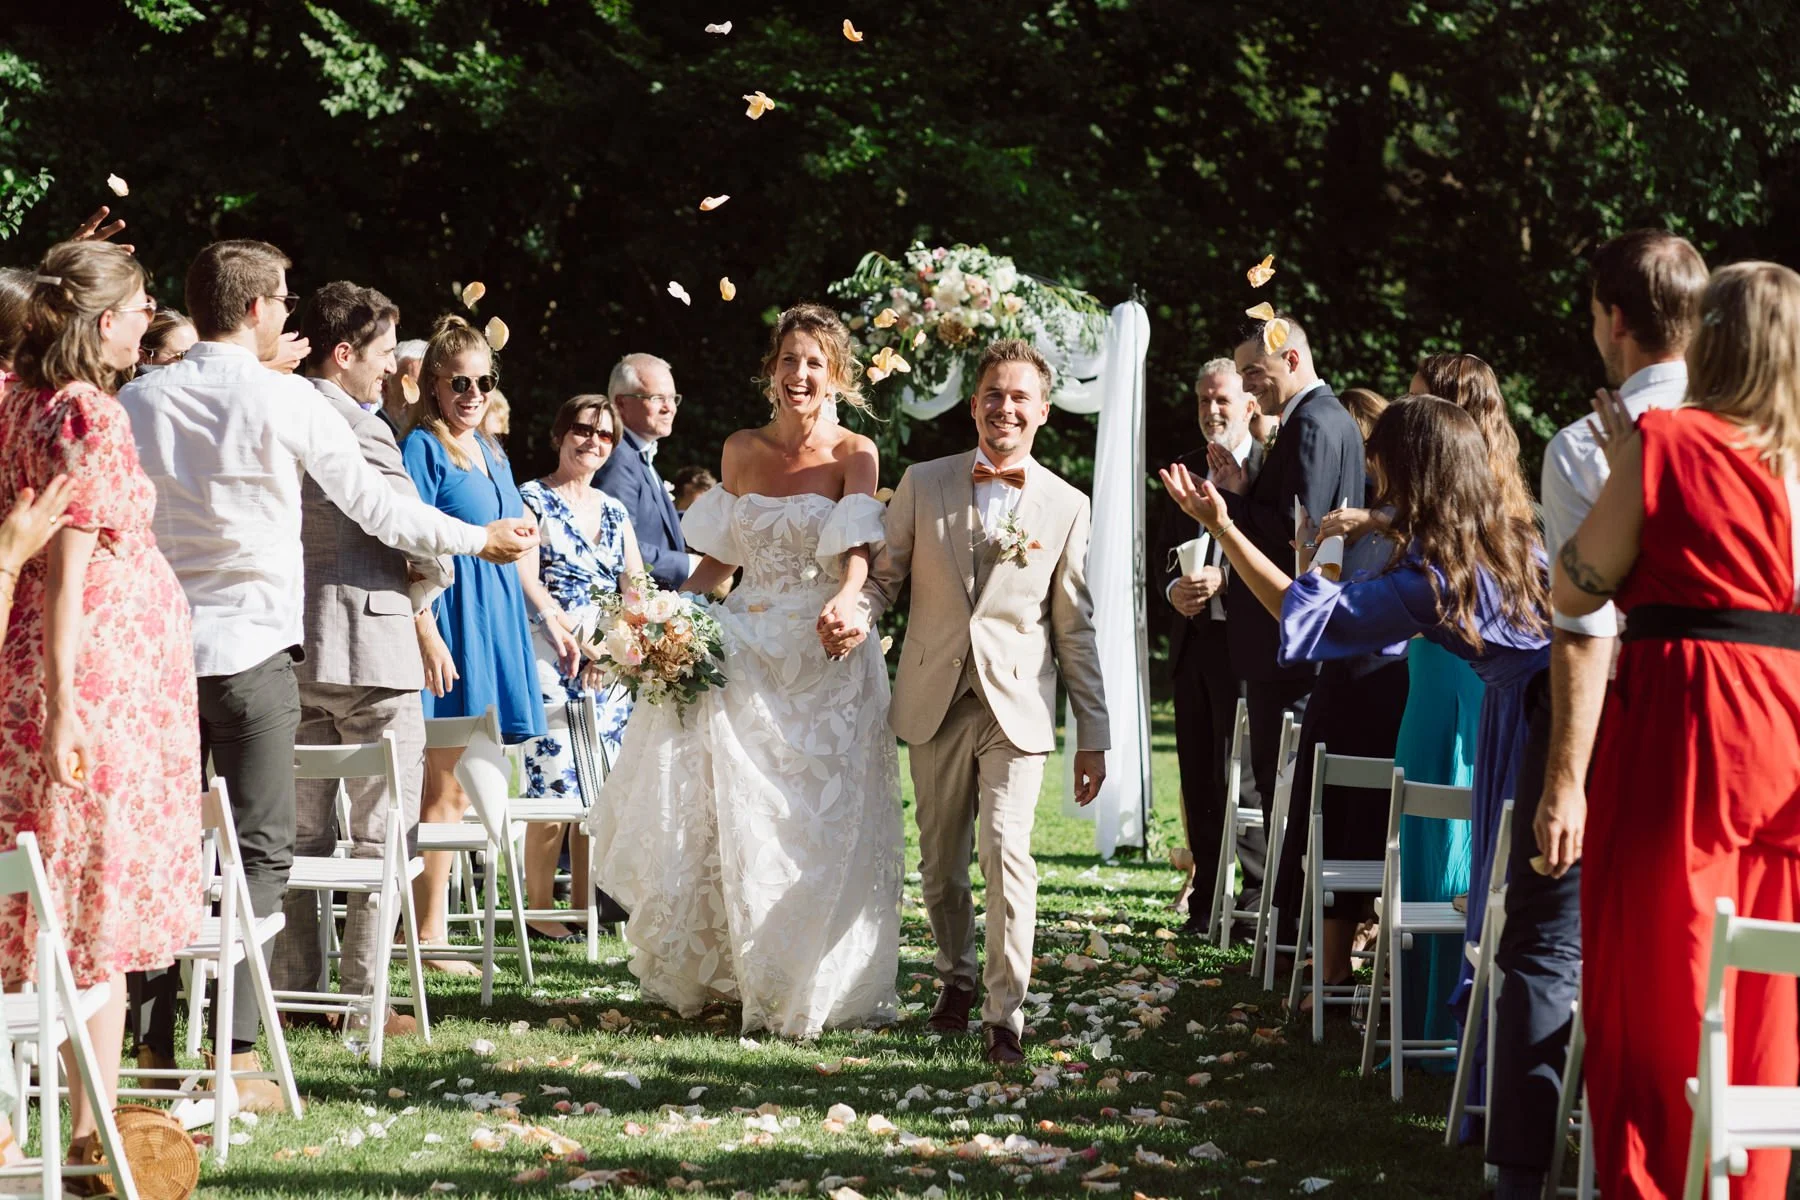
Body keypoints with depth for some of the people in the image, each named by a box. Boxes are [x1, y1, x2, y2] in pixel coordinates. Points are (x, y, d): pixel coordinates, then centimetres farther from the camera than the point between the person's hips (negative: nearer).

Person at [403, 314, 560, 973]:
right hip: (452, 618, -8)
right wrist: (427, 634, -23)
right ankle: (427, 936, -3)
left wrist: (551, 618, 25)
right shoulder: (423, 448, -9)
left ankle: (433, 926, 10)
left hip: (496, 620, 8)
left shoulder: (490, 452, 17)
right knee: (446, 788, -7)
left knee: (458, 790, 7)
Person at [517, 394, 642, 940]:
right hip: (552, 658, -6)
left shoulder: (614, 510, 18)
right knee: (553, 788, -10)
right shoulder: (533, 500, -1)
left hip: (612, 663, 6)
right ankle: (540, 908, -2)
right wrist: (578, 640, -19)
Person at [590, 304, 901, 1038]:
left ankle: (803, 988, 5)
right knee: (723, 815, 1)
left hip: (824, 657, -4)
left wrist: (847, 599, -38)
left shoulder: (853, 455, -2)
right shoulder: (742, 452, 10)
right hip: (744, 649, 4)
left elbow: (856, 550, -17)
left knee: (814, 824, -4)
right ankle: (710, 967, 12)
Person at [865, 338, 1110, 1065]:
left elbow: (1076, 628, 5)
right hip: (937, 700, 2)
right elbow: (884, 576, 8)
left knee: (1006, 848, -16)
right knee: (940, 862, 11)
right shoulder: (923, 485, 4)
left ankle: (1006, 1015, -12)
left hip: (1017, 705, -2)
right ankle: (956, 978, 33)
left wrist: (1094, 733, 4)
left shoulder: (1065, 507, 2)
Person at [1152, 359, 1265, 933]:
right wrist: (1174, 587, -1)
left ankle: (1264, 899, -1)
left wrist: (1222, 579, -21)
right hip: (1192, 642, 7)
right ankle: (1206, 902, 15)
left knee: (1240, 777, -8)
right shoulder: (1186, 469, 15)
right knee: (1197, 778, 9)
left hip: (1243, 642, -7)